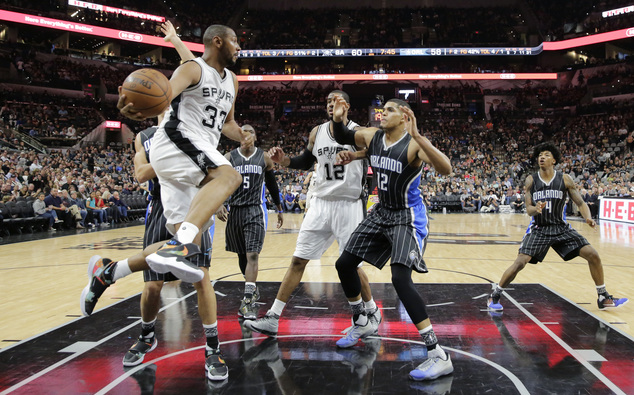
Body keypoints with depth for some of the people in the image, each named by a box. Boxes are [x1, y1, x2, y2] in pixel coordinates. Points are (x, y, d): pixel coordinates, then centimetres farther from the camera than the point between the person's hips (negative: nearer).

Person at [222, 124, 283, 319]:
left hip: (256, 210, -2)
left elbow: (272, 185, 14)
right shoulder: (229, 157, 2)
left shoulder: (264, 158, 4)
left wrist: (279, 209, 18)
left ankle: (248, 301, -17)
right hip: (235, 210, 2)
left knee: (252, 255, -14)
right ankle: (252, 290, 35)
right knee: (242, 255, 14)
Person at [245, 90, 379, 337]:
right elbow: (306, 162, 20)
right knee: (298, 261, 3)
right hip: (320, 203, 4)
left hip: (348, 205, -4)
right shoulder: (317, 132, 7)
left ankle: (372, 311, 28)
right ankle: (272, 319, 7)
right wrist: (283, 160, 2)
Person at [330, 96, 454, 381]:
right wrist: (337, 119, -7)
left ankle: (439, 356, -19)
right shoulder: (371, 137, -2)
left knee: (400, 278, -25)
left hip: (408, 217, -8)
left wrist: (416, 135, -46)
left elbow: (446, 169, -37)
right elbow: (342, 137, 16)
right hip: (381, 212, 8)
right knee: (344, 264, 12)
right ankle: (361, 323, 36)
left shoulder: (414, 144, -21)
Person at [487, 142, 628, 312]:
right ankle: (494, 296, -1)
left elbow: (581, 203, -4)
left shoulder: (565, 179, -4)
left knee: (593, 255, -6)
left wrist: (588, 218, -24)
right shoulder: (531, 180, -4)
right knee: (520, 262, -17)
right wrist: (535, 209, -30)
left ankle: (603, 298, 12)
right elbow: (528, 209, -6)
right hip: (538, 229, -2)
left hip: (561, 228, 2)